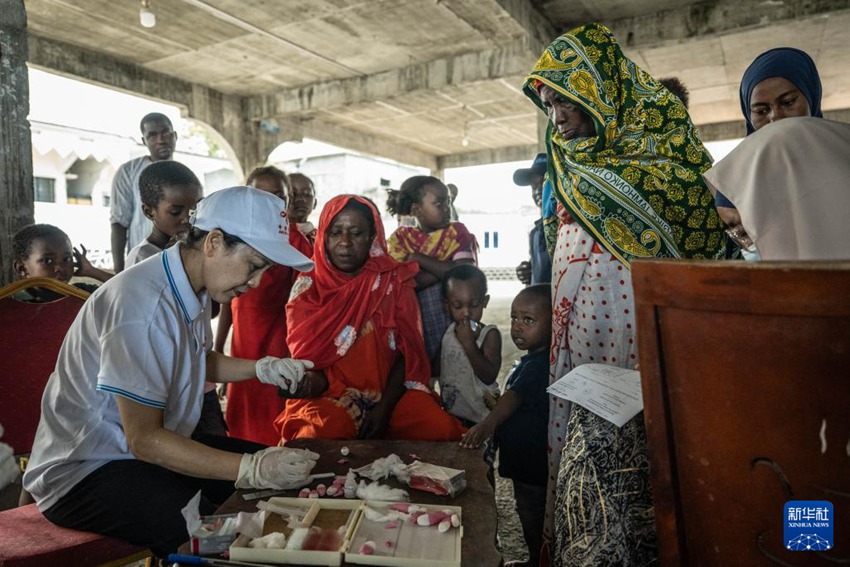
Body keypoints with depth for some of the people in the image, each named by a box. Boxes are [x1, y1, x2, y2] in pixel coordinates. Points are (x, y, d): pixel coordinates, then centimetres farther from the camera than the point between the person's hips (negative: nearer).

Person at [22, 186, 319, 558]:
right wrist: (252, 469, -30)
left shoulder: (193, 288, 1)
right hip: (84, 471, -9)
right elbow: (144, 440, -26)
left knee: (284, 472, 2)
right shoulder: (142, 303, -28)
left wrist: (263, 369, 2)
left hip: (157, 446, 9)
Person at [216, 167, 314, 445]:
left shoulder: (295, 241, -4)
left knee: (273, 428, 1)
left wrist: (292, 352, -11)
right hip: (242, 347, 4)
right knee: (240, 423, 13)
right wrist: (217, 349, 11)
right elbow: (228, 299, 12)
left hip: (277, 346, -4)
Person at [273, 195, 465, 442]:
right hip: (328, 395, -1)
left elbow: (407, 351, -1)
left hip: (388, 390, 1)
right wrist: (313, 379, -23)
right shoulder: (307, 286, 4)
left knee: (439, 429, -24)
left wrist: (385, 407, -13)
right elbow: (303, 353, 2)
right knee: (323, 433, -34)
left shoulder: (394, 281, 3)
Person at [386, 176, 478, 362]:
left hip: (453, 321, 0)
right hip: (415, 324, 0)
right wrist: (444, 268, -17)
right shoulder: (401, 238, 2)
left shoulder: (457, 232, 2)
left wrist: (419, 259, -11)